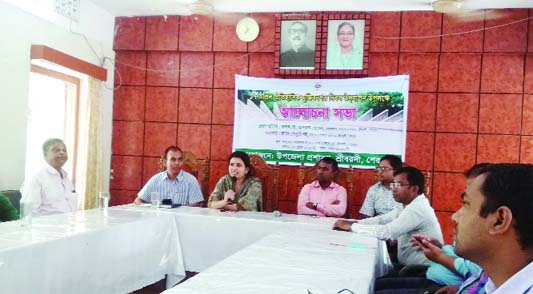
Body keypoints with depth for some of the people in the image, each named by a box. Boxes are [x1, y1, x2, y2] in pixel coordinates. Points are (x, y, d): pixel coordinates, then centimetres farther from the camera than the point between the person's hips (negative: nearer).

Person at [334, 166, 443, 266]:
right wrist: (353, 222, -9)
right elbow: (381, 220, 7)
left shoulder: (417, 208, -22)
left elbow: (387, 232, -30)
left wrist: (352, 226, -21)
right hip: (410, 266, 8)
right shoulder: (408, 205, 8)